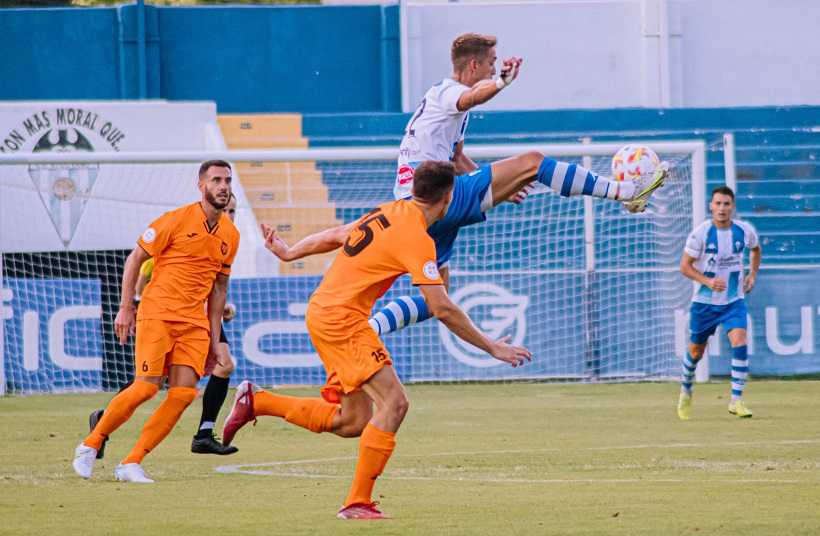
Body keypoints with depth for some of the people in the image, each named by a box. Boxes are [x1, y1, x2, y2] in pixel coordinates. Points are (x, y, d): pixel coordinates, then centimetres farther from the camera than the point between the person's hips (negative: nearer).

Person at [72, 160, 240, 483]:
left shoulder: (230, 235, 12)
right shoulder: (177, 220, -5)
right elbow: (135, 259, 0)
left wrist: (214, 339, 18)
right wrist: (126, 308, -6)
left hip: (194, 323, 5)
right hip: (157, 313, -5)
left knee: (183, 393, -10)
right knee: (146, 387, -15)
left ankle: (131, 464, -2)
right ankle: (89, 446, 4)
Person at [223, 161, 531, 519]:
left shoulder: (389, 212, 9)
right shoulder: (416, 238, -18)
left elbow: (332, 237, 22)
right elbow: (442, 309, -20)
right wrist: (492, 348, -13)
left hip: (322, 311, 9)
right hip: (342, 318, -9)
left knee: (353, 422, 11)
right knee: (394, 402, -16)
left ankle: (256, 401, 19)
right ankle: (358, 503, -17)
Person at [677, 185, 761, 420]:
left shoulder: (744, 231, -5)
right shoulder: (701, 233, -15)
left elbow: (755, 249, 19)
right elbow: (685, 266, -10)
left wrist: (752, 274, 6)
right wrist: (708, 281, -24)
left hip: (734, 300, 1)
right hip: (704, 302, -1)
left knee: (740, 343, -19)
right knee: (696, 351, 10)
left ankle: (736, 401, -13)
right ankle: (685, 390, 39)